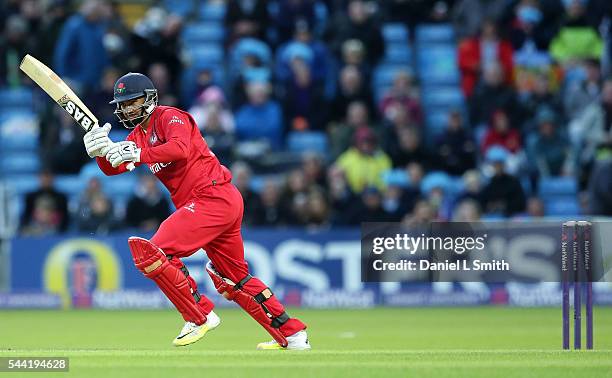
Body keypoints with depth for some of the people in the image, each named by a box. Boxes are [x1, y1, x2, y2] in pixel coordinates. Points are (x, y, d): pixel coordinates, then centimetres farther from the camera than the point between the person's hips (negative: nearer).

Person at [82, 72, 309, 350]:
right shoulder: (137, 135, 19)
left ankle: (199, 316, -11)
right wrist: (101, 152, -15)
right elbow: (112, 168, 6)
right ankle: (291, 335, 24)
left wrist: (139, 155, -37)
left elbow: (180, 149, -27)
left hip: (214, 197, -10)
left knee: (153, 252, -19)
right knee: (233, 279, 19)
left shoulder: (170, 117, -6)